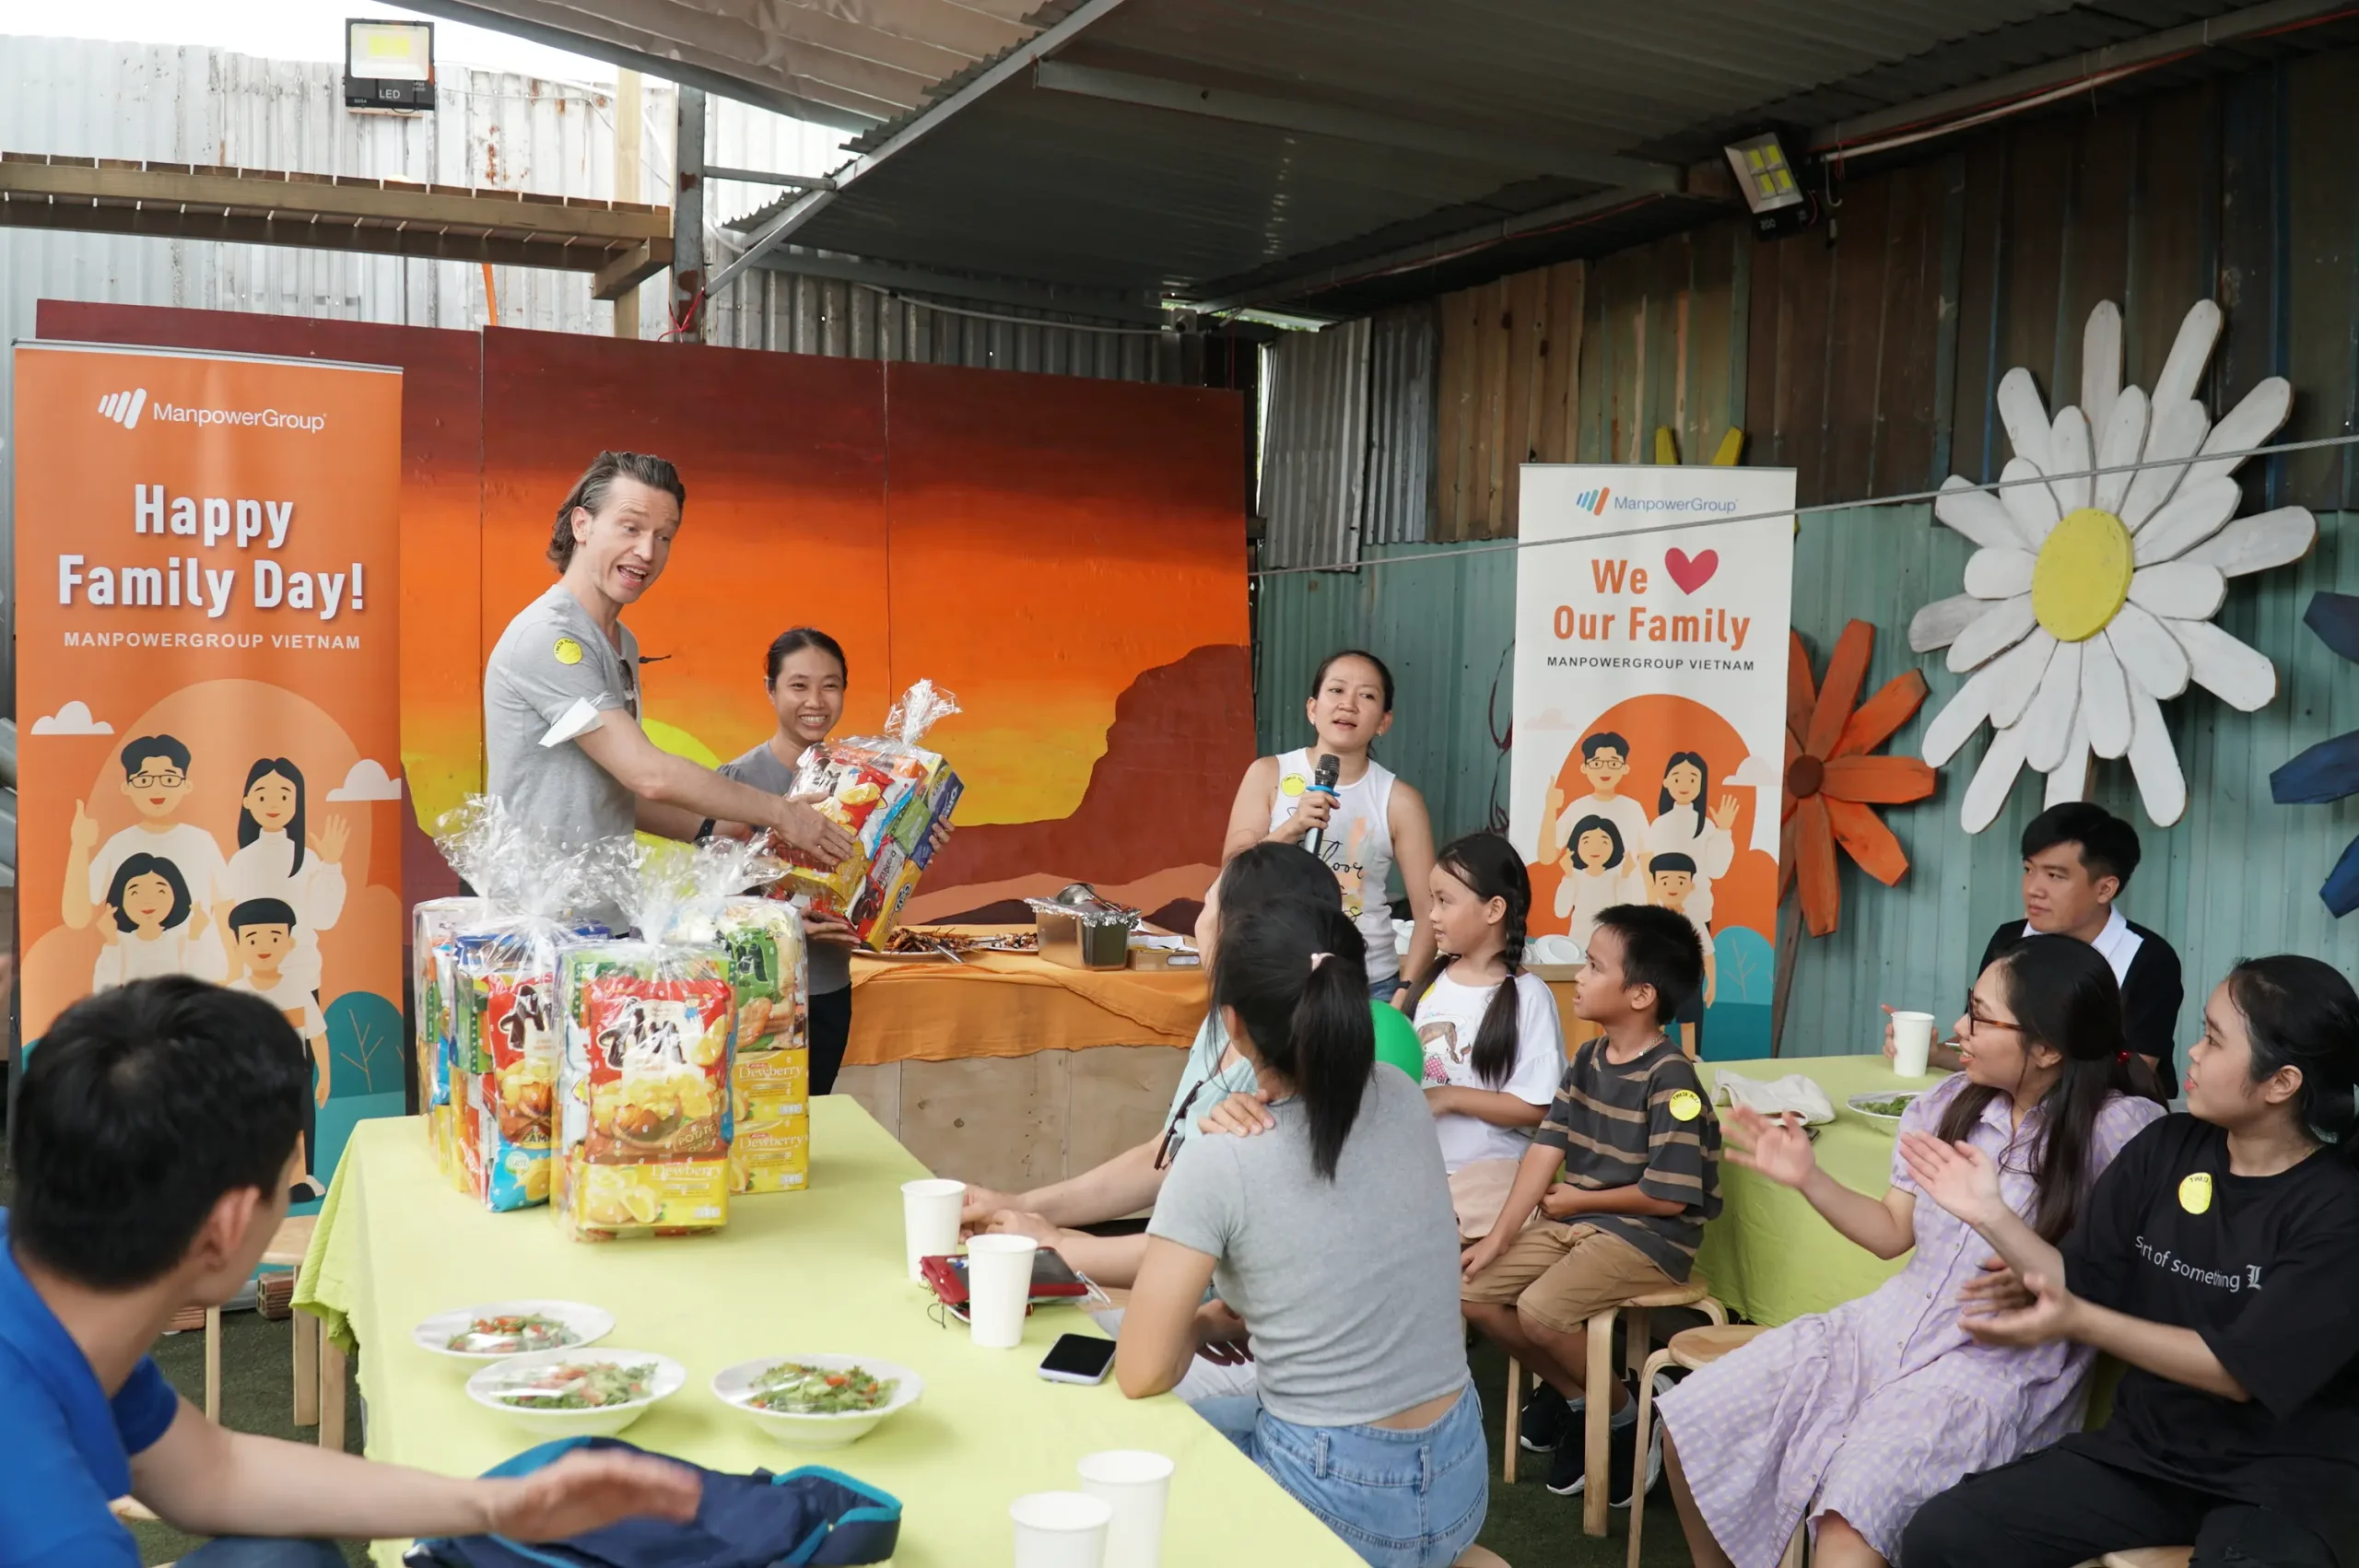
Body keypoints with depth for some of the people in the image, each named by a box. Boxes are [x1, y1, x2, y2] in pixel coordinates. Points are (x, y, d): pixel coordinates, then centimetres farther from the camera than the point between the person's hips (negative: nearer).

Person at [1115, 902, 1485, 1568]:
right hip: (1459, 1482, 6)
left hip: (1341, 1499, -6)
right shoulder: (1404, 1103, -5)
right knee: (1212, 1417, 30)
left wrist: (1201, 1324, 3)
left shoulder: (1221, 1160, -22)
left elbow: (1141, 1375, -14)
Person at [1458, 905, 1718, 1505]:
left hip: (1650, 1238, -8)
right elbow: (1547, 1146, 1)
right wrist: (1500, 1235, -6)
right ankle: (1571, 1391, 17)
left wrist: (1579, 1200, -10)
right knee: (1472, 1288, -2)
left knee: (1540, 1308, -26)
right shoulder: (1587, 1060, 5)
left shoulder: (1670, 1080, -19)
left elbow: (1669, 1196, -23)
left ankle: (1624, 1413, 2)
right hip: (1577, 1225, 8)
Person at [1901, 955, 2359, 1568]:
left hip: (2290, 1474, -4)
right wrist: (1991, 1214, -9)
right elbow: (2081, 1287, 5)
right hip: (2146, 1447, 4)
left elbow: (2240, 1371, -18)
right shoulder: (2165, 1148, 2)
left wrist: (2080, 1323, -26)